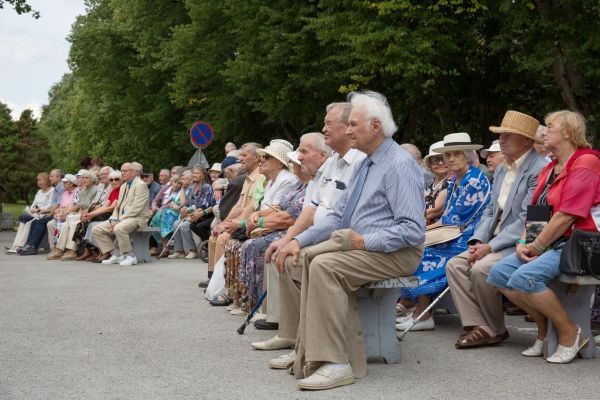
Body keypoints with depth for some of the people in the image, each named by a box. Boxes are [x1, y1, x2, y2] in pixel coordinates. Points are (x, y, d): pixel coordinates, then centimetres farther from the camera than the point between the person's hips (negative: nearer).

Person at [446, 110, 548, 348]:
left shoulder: (539, 169, -14)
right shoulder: (501, 170, 16)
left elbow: (527, 220, -20)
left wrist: (491, 247, -20)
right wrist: (478, 241, -2)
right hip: (495, 241, 9)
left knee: (481, 269, -27)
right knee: (455, 265, -7)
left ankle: (496, 330, -6)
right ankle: (478, 326, -10)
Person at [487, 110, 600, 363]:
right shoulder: (549, 170, 20)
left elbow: (565, 217, -18)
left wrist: (536, 247, -13)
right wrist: (523, 243, 0)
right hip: (548, 245, 9)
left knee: (524, 278, -29)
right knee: (498, 273, -9)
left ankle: (570, 334, -11)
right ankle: (545, 328, 2)